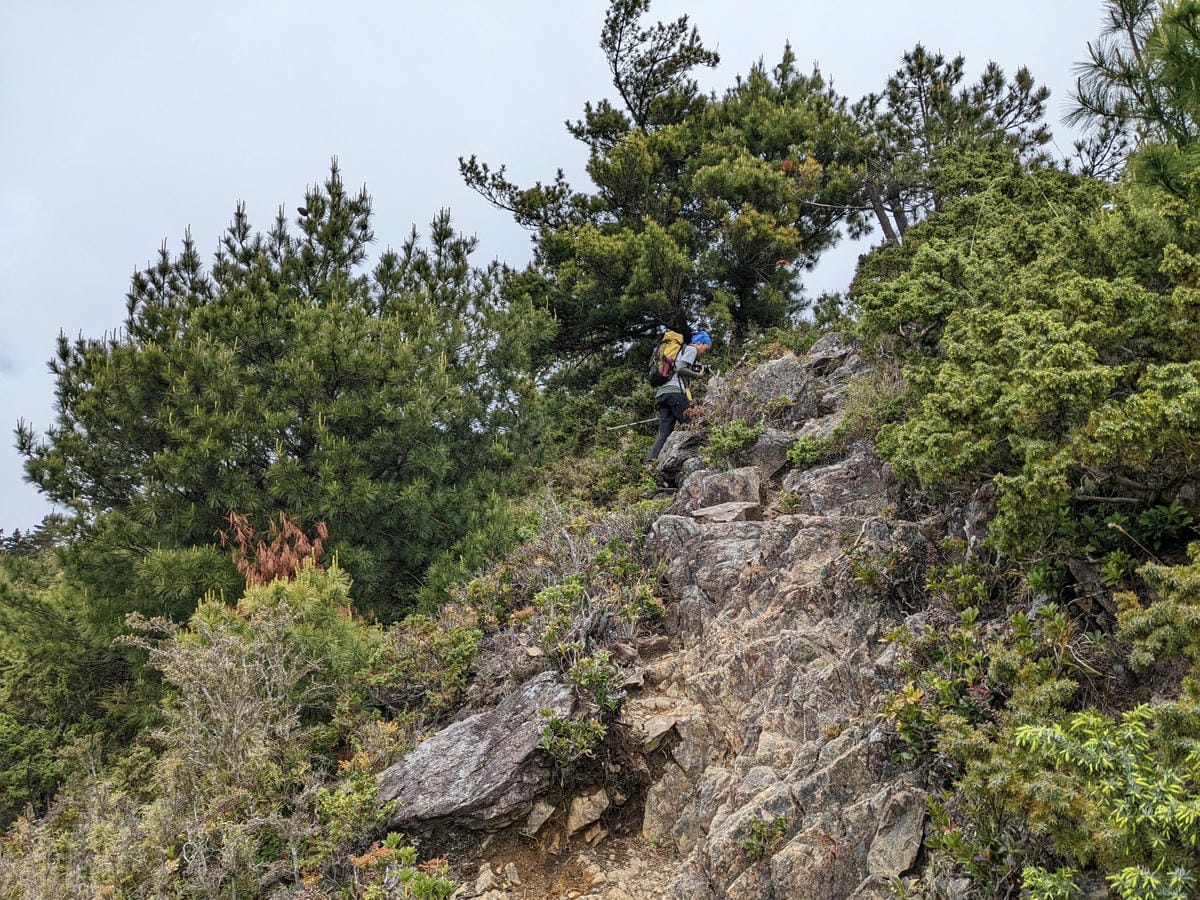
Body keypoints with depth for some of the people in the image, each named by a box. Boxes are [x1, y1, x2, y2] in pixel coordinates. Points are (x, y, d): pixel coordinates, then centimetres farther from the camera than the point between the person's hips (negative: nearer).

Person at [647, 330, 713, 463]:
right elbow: (681, 369, -10)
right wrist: (698, 374, 0)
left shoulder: (682, 351, 34)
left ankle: (650, 463, -13)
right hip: (675, 392, -9)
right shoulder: (692, 349, 6)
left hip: (662, 394, 9)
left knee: (664, 435, 0)